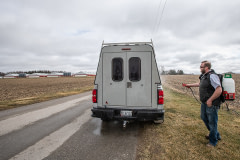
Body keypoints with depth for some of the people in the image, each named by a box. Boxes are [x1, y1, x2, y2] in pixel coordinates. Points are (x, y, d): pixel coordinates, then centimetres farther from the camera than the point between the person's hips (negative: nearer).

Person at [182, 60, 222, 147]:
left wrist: (210, 100, -24)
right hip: (204, 103, 11)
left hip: (211, 104, -10)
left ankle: (213, 141, 25)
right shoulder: (204, 76, 8)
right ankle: (216, 135, 44)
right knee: (204, 118, 24)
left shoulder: (212, 76, -22)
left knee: (212, 122, 5)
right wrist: (190, 85, 33)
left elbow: (219, 90, -29)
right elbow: (200, 84, 29)